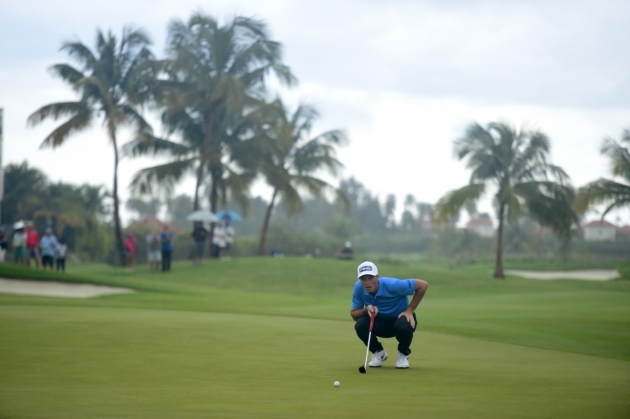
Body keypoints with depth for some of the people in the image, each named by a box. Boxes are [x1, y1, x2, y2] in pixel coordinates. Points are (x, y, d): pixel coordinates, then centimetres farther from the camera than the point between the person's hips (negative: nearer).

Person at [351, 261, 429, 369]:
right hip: (380, 323, 3)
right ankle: (378, 352, 3)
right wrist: (366, 309, -32)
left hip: (399, 318, -3)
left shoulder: (392, 285, -29)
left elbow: (423, 285, -22)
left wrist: (409, 310, -20)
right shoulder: (358, 287, -18)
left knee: (404, 326, -38)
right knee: (360, 325, -28)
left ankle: (403, 354, -3)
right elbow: (353, 314, -10)